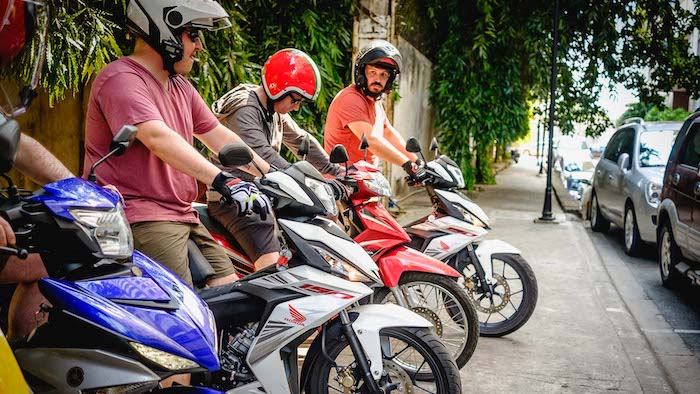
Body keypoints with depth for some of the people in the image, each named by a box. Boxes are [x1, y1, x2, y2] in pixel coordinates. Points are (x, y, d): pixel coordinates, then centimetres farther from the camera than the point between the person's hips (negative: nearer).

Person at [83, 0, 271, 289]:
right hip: (140, 219, -9)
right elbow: (157, 137, -28)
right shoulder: (121, 79, -12)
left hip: (183, 217, 10)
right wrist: (223, 181, -37)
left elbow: (219, 137, 20)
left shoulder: (180, 87, 20)